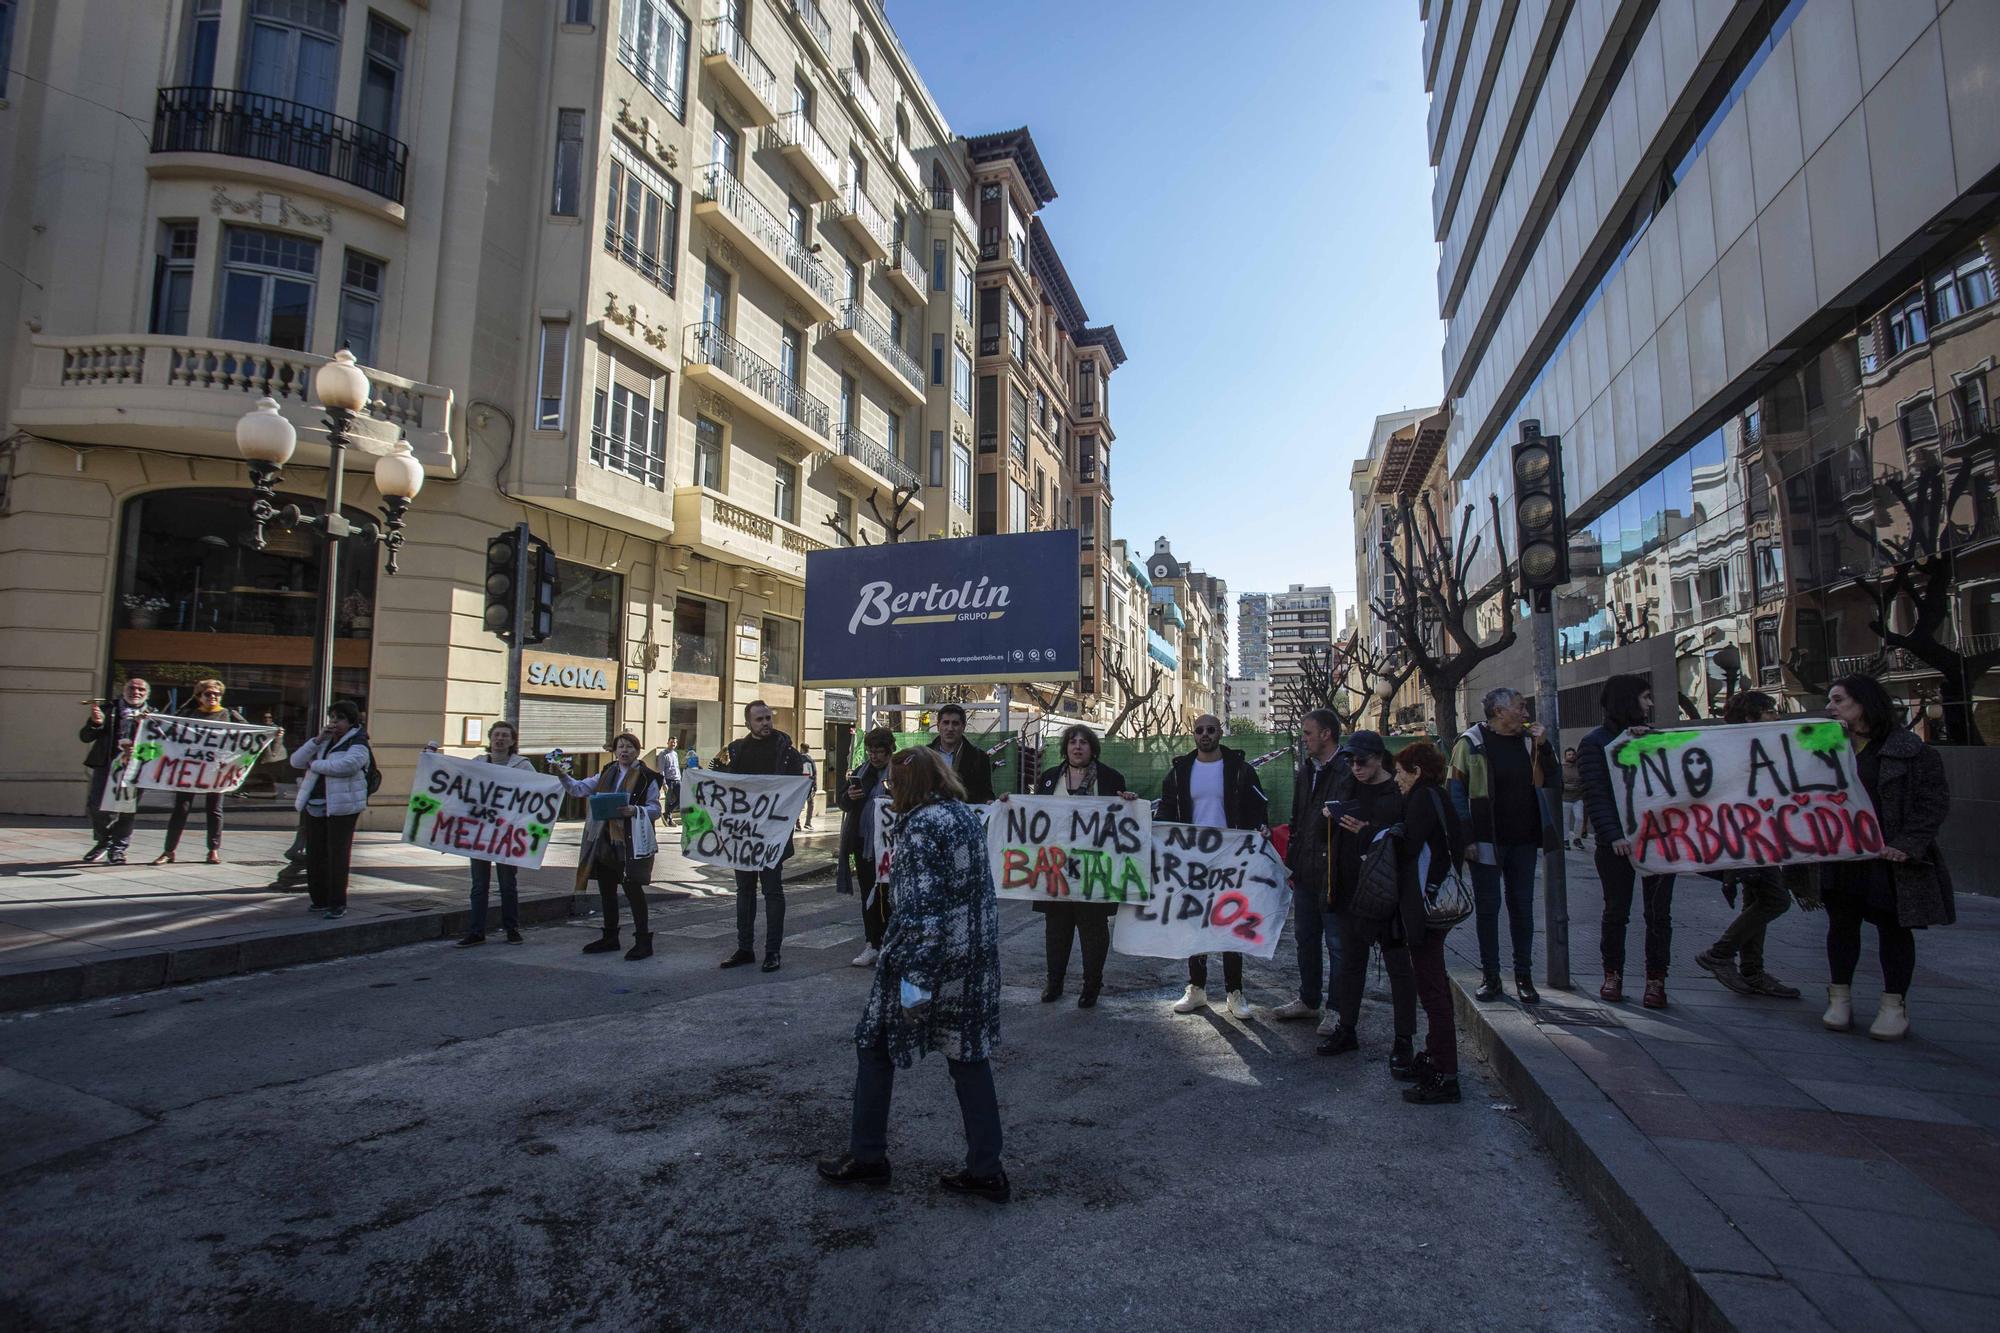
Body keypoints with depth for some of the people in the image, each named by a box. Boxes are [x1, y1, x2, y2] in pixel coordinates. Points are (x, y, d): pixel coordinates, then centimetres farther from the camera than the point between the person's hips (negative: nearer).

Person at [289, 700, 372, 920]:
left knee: (338, 856, -5)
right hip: (315, 806, 7)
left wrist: (314, 764, -9)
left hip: (342, 807, -7)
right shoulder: (323, 743, 17)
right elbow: (296, 761, 7)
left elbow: (344, 766, -24)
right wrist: (317, 739, -5)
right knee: (314, 854, 10)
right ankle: (319, 899, 23)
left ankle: (338, 904, 2)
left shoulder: (358, 745, -5)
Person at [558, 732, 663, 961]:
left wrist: (635, 810, -22)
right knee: (606, 888, 13)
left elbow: (655, 809, -5)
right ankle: (610, 938, 27)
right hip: (605, 839, 6)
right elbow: (579, 789, 10)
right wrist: (563, 776, -6)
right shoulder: (607, 774, 14)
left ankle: (643, 941, 2)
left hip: (632, 841, -6)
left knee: (632, 887, -6)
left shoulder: (646, 777, -3)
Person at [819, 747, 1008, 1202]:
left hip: (931, 953, -7)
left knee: (875, 1044, 12)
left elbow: (919, 906, -22)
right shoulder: (967, 815, 8)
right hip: (976, 956, 8)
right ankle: (985, 1171, 19)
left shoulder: (921, 825, -16)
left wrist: (913, 978, -22)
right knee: (968, 1054, 14)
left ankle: (867, 1158, 23)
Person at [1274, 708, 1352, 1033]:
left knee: (1336, 942, 4)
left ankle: (1336, 1008, 17)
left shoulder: (1347, 771, -13)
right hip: (1306, 872, 8)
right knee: (1305, 939, 18)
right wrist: (1291, 863, 15)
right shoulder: (1305, 770, 12)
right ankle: (1308, 1000, 32)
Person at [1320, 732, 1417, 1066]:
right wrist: (1332, 884, 12)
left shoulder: (1400, 793, -9)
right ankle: (1346, 1029, 26)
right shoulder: (1349, 790, 8)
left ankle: (1404, 1041, 13)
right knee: (1351, 961, 15)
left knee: (1398, 966, 4)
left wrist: (1367, 832, -22)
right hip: (1352, 892, 6)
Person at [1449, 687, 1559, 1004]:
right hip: (1488, 840, -4)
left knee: (1522, 906, 10)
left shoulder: (1528, 740, 7)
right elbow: (1456, 790, -7)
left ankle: (1524, 976, 20)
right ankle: (1490, 976, 14)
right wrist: (1467, 836, -13)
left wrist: (1543, 747, -5)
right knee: (1488, 908, 4)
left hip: (1524, 840, 4)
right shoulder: (1471, 742, -6)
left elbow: (1551, 783, 8)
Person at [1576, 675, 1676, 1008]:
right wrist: (1613, 835, -21)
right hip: (1618, 842, -4)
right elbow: (1595, 795, -10)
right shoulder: (1595, 743, -2)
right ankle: (1612, 974, 18)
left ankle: (1656, 980, 13)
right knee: (1616, 911, 5)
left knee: (1659, 912, 4)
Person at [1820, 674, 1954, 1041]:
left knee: (1893, 926, 7)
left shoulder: (1909, 749, -6)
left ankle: (1894, 1005, 17)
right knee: (1841, 923, 9)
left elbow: (1934, 801, -7)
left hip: (1889, 856, -4)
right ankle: (1840, 997, 20)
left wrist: (1908, 845, -15)